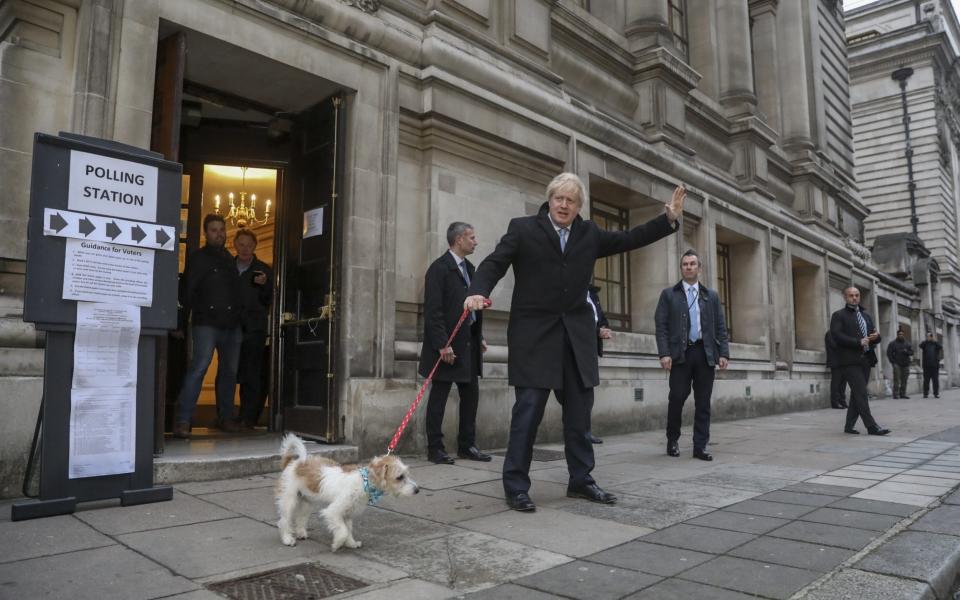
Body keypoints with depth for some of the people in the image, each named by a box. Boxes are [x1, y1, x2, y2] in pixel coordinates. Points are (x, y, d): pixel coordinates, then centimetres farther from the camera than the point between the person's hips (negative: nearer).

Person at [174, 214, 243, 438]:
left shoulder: (230, 259, 19)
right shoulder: (197, 258, 3)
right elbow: (188, 291, -1)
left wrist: (238, 319, 12)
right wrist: (187, 316, -8)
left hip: (231, 324, 6)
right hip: (206, 323, -6)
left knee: (229, 371, 9)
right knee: (199, 367, -16)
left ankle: (225, 417, 20)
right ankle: (183, 420, -13)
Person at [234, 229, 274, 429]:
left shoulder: (264, 270, 7)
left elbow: (269, 301, 5)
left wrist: (264, 285, -13)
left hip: (254, 330, -2)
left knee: (251, 375, -5)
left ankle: (248, 419, -1)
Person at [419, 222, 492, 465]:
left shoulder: (468, 267, 15)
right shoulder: (439, 268, -11)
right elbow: (432, 310, -16)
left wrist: (480, 336, 14)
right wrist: (442, 344, -21)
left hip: (469, 342, 8)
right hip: (448, 343, -8)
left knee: (471, 394, 11)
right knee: (439, 396, 1)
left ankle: (466, 445, 21)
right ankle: (435, 449, 10)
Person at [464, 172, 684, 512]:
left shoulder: (589, 234, 13)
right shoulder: (523, 228, 0)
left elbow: (629, 240, 15)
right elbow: (495, 263, -7)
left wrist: (668, 219, 7)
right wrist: (478, 291, -25)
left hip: (576, 334, 5)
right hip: (535, 333, -5)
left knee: (579, 412, 11)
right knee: (528, 410, -6)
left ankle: (581, 481, 25)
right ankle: (516, 487, 4)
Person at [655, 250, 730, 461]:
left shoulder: (711, 296, 15)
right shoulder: (669, 294, 8)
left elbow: (720, 327, 12)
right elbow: (661, 326, 1)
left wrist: (723, 353, 1)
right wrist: (664, 353, -10)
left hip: (706, 354, 2)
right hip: (681, 353, -2)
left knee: (703, 402, 3)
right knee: (677, 398, -4)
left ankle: (700, 446, 9)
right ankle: (672, 441, 15)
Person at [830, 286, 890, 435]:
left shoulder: (866, 316, 22)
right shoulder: (839, 315, 0)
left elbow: (875, 336, 23)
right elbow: (836, 336, -13)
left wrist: (876, 337, -1)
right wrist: (858, 342, -18)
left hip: (865, 360, 7)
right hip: (850, 360, -7)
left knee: (857, 394, 9)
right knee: (861, 393, -12)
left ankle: (849, 426, 15)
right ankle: (872, 427, -12)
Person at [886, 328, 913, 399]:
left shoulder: (907, 344, 16)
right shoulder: (892, 343, 4)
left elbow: (912, 352, 9)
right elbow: (889, 353, 0)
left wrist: (906, 352, -13)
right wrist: (893, 362, -8)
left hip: (905, 364, 4)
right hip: (897, 364, -4)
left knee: (904, 380, 4)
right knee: (897, 380, -10)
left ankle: (903, 394, 11)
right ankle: (896, 394, -10)